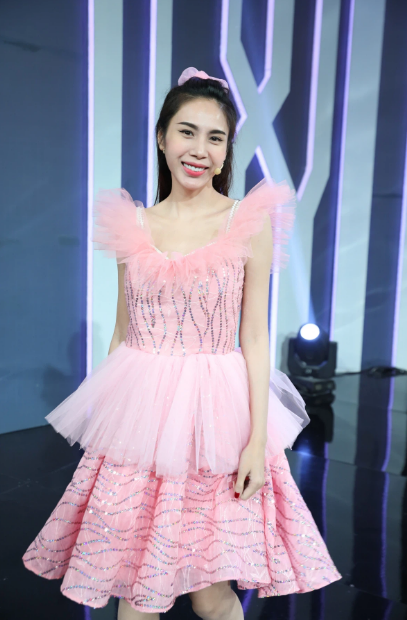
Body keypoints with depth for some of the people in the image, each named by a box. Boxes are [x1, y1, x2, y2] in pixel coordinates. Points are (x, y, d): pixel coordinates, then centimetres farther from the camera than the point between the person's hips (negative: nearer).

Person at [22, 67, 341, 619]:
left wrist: (258, 438, -7)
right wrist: (105, 421, 10)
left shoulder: (251, 222, -2)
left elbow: (255, 336, -2)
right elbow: (122, 332, 10)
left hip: (217, 417, -2)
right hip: (138, 417, 3)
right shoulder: (131, 224, 6)